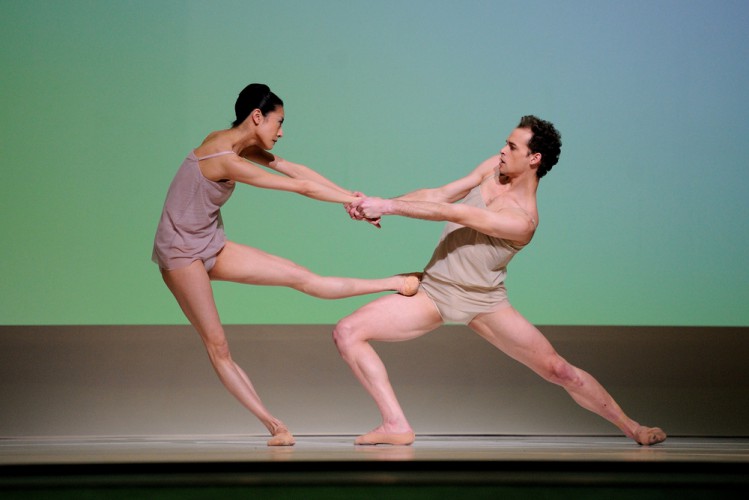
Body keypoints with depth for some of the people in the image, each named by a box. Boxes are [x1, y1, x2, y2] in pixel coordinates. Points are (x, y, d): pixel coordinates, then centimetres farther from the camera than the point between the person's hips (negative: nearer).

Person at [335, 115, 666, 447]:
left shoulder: (522, 219, -22)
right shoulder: (495, 167, -1)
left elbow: (454, 213, -29)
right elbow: (437, 195, -2)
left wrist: (389, 206, -31)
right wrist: (381, 204, -17)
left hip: (483, 301, -5)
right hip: (434, 291, 5)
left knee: (558, 369, -5)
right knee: (347, 332, -12)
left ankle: (632, 428, 14)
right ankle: (397, 426, -14)